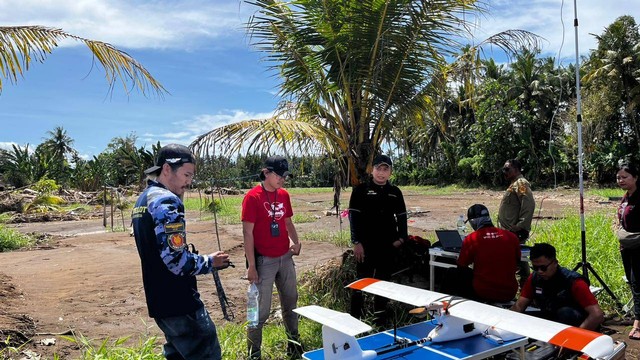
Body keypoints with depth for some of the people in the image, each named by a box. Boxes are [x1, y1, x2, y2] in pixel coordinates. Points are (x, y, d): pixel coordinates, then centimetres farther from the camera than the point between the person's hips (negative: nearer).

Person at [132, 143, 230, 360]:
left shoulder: (143, 200, 13)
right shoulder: (166, 201, -19)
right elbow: (176, 259, -25)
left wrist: (200, 260, 12)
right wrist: (210, 262, -9)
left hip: (158, 300, 10)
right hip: (179, 302, -10)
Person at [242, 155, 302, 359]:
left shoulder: (283, 195, 6)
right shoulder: (252, 197, -13)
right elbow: (247, 233, -13)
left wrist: (295, 241, -2)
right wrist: (251, 266, -15)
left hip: (285, 258, 6)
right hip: (264, 261, -6)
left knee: (290, 302, 17)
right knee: (261, 310, 1)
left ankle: (294, 343, 35)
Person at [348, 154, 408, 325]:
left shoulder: (395, 192, 10)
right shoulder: (361, 190, -3)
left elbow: (401, 216, 15)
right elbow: (353, 216, -7)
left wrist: (401, 238, 2)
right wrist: (356, 242, -12)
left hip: (388, 246, 4)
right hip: (365, 245, -4)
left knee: (384, 281, 13)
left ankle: (380, 318, 26)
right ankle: (355, 317, 11)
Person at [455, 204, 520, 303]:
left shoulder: (471, 239, -10)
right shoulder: (512, 237, -2)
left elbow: (461, 267, 0)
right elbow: (517, 263, 13)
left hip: (483, 294, -4)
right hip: (509, 294, 4)